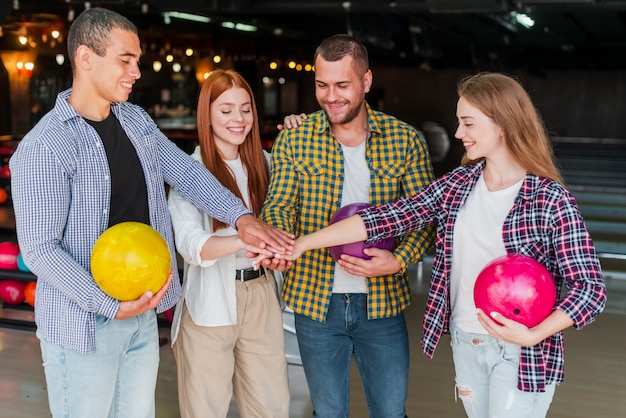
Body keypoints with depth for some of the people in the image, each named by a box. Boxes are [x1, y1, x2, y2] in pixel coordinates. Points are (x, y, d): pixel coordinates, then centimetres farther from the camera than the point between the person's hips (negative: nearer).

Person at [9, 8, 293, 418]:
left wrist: (240, 216, -11)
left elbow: (186, 172, 5)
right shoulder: (43, 148, -19)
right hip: (84, 323, -7)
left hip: (143, 314, 7)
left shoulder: (136, 119, 4)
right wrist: (111, 306, -24)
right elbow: (40, 249, -19)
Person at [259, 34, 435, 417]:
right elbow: (279, 205, -6)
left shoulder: (406, 140, -4)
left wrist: (399, 260, -19)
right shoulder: (294, 139, -3)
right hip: (316, 300, 0)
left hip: (383, 300, 0)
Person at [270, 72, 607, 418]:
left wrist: (532, 335, -26)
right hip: (464, 343, 5)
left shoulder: (552, 201, -14)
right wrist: (302, 243, -10)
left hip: (522, 353, -5)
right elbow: (386, 217, -5)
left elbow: (590, 287, -14)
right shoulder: (457, 184, 0)